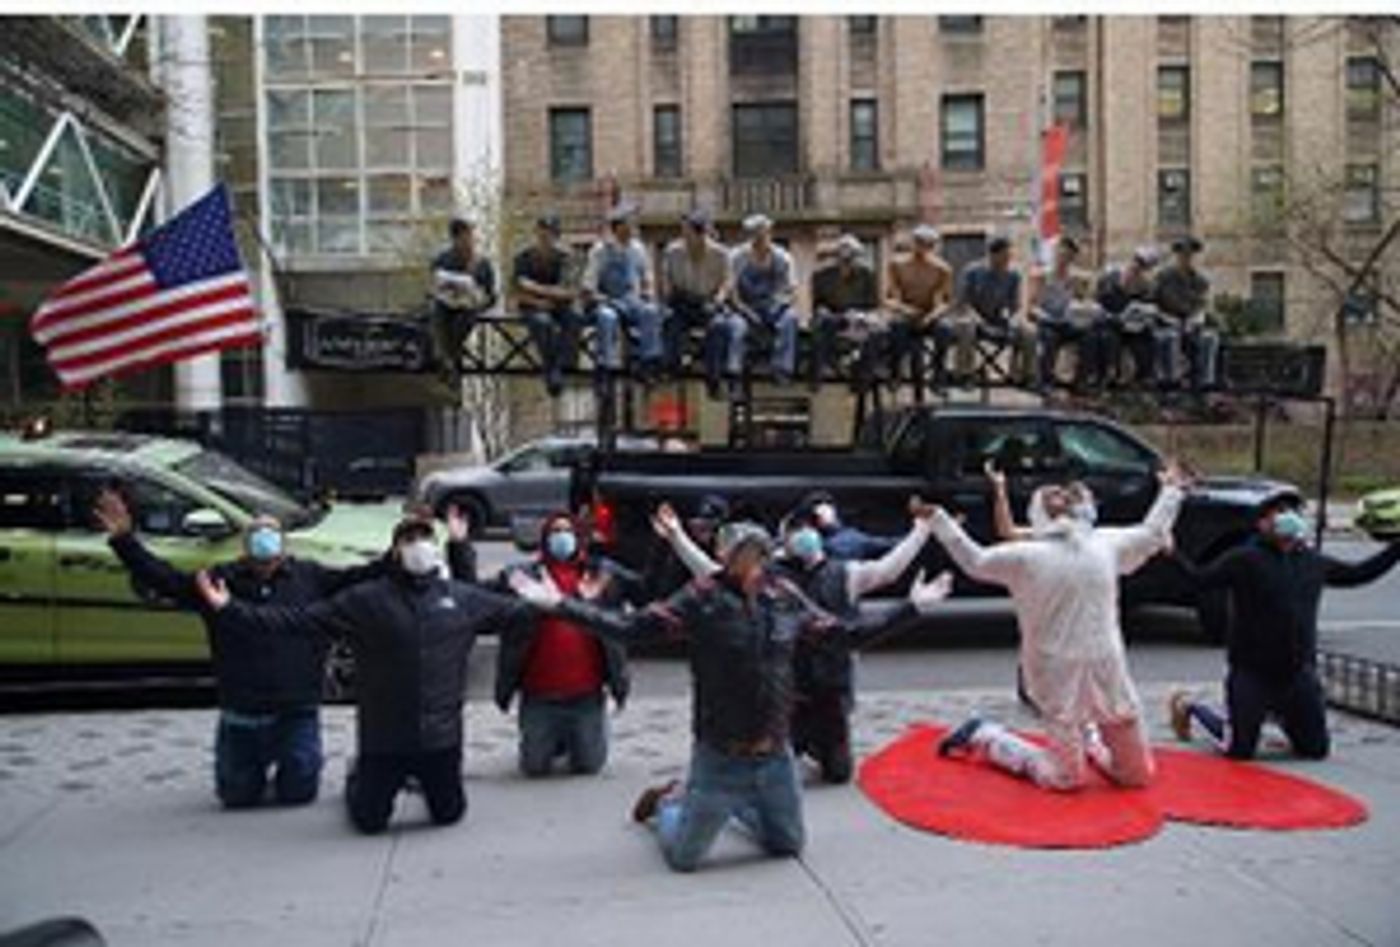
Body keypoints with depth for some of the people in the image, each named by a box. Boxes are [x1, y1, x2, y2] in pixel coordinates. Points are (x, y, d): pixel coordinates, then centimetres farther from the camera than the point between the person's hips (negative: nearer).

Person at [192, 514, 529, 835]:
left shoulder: (466, 599, 2)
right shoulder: (365, 600, -5)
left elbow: (513, 610, 11)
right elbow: (296, 620, -7)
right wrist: (230, 610, -12)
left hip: (441, 738, 2)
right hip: (383, 740, -1)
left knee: (449, 814, 12)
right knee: (369, 821, 10)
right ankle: (357, 778, 44)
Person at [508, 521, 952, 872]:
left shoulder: (785, 596, -3)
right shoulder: (702, 598, -16)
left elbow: (845, 632, 7)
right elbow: (628, 628, -19)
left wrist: (912, 606, 11)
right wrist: (559, 604, -27)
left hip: (776, 754, 4)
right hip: (719, 758, -4)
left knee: (789, 845, 21)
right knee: (682, 857, 6)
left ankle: (741, 806, 49)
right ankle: (667, 801, 39)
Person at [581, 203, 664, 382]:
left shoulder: (638, 249, 8)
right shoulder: (600, 250, -4)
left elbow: (647, 282, 19)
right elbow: (588, 290, -4)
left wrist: (647, 294, -1)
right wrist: (602, 300, -18)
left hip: (633, 302, 3)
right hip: (607, 302, -3)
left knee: (651, 312, -29)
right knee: (608, 317, -37)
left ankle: (650, 360, -26)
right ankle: (610, 365, -35)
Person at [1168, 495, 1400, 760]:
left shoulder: (1314, 562, 9)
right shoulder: (1244, 559, -9)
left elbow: (1358, 574, 22)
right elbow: (1201, 579, -13)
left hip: (1300, 672, 5)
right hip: (1252, 672, -5)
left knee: (1317, 748, 8)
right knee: (1239, 751, -2)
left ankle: (1281, 715, 39)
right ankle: (1189, 706, 25)